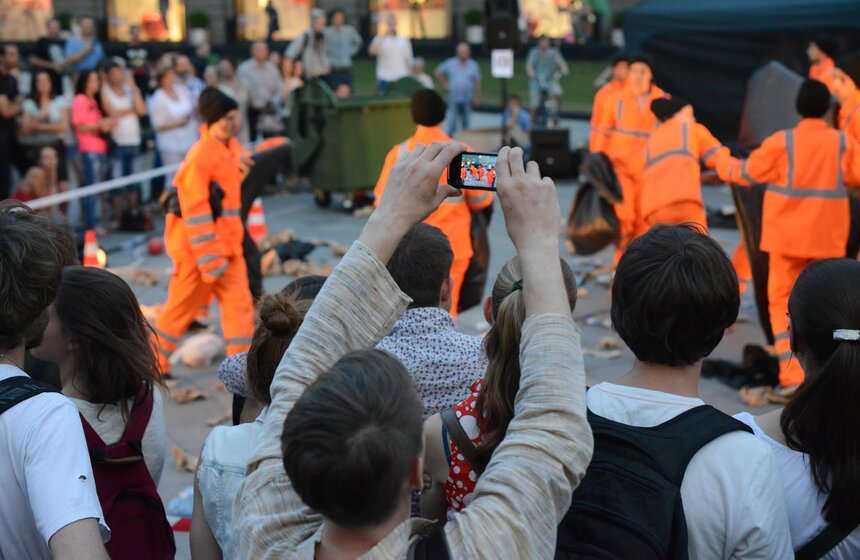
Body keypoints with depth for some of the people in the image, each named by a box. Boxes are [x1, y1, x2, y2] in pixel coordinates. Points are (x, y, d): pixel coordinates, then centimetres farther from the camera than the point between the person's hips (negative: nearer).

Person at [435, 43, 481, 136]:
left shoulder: (473, 66, 3)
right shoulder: (450, 63, 2)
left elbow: (477, 83, 6)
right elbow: (438, 72, 12)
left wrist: (477, 97, 2)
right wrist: (444, 84, 6)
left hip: (467, 100, 1)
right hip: (453, 99, -1)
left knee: (466, 122, 9)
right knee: (452, 121, -5)